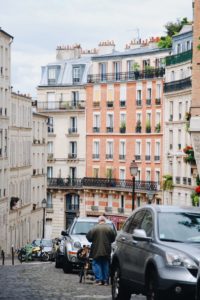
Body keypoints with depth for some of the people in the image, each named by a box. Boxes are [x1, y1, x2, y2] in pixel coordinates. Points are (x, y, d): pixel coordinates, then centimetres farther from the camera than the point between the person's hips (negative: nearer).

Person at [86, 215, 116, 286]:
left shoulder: (94, 228, -6)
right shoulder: (109, 228, -1)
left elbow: (88, 237, -2)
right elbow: (113, 238, 4)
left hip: (96, 251, -2)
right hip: (106, 251, 2)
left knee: (97, 264, 4)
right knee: (106, 265, 10)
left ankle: (99, 280, -5)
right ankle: (106, 280, 9)